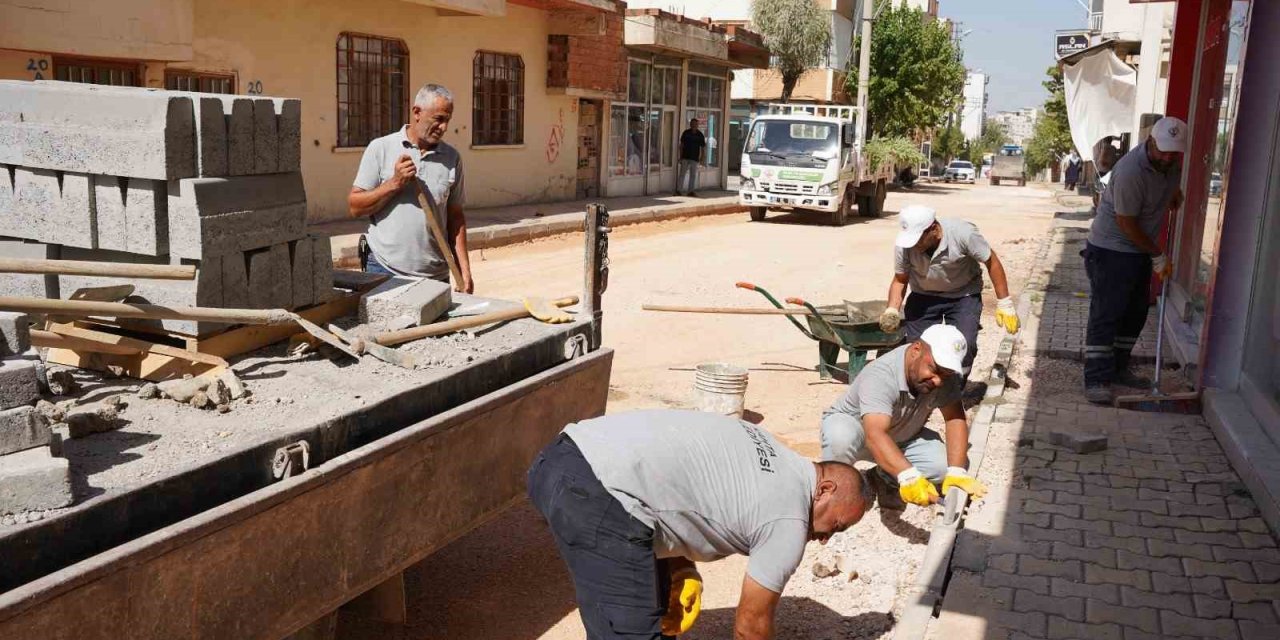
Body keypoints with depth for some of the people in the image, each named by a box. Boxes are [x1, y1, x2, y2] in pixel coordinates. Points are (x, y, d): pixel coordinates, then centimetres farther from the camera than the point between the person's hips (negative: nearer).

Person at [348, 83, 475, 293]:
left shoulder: (452, 158, 7)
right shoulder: (380, 148, 0)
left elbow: (455, 217, 10)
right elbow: (355, 207, -1)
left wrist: (465, 272, 4)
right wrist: (395, 183, -13)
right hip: (384, 272, -2)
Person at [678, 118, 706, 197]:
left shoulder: (700, 135, -1)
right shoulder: (686, 133, -1)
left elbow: (703, 148, 3)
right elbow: (681, 145, 3)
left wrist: (701, 159, -2)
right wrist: (680, 157, -2)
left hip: (695, 158, 1)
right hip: (685, 157, -1)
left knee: (693, 175, 4)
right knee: (682, 174, -1)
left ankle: (691, 191, 10)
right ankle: (677, 190, 2)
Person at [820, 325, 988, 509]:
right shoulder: (880, 376, -38)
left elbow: (955, 419, -22)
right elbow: (875, 436, -50)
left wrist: (956, 472, -37)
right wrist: (908, 477, -65)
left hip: (903, 437, 5)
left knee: (946, 464, -21)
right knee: (842, 437, -41)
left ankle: (883, 479, 4)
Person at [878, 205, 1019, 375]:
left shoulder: (963, 233, -29)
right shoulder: (904, 245, -22)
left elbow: (992, 262, -15)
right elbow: (900, 279, -5)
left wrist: (1004, 304, -12)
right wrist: (892, 310, -22)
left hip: (964, 295, -2)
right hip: (923, 296, 2)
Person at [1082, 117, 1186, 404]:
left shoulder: (1172, 163, -2)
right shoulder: (1130, 172, -28)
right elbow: (1126, 223, -22)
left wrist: (1175, 194, 12)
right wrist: (1158, 256, -14)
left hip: (1141, 249, 8)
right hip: (1111, 250, -8)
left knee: (1135, 313, 14)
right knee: (1105, 314, -8)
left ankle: (1117, 369, 26)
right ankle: (1096, 380, -5)